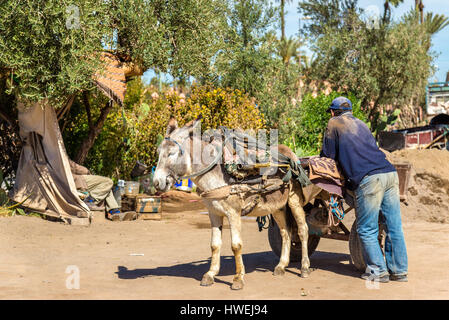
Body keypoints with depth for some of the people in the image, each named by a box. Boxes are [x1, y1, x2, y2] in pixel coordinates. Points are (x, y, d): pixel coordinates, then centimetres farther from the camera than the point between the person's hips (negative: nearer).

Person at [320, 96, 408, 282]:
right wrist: (345, 158, 44)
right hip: (391, 173, 7)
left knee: (367, 230, 2)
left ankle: (378, 271, 3)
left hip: (369, 179, -7)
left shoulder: (334, 123, 11)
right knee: (394, 226, 8)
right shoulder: (360, 124, 30)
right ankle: (399, 270, 12)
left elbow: (328, 156, 12)